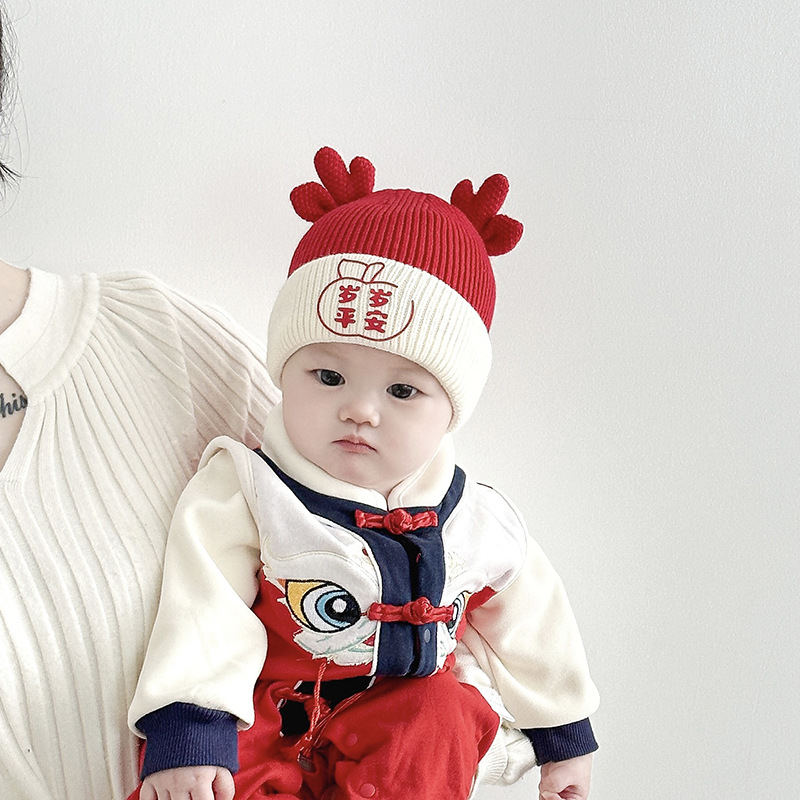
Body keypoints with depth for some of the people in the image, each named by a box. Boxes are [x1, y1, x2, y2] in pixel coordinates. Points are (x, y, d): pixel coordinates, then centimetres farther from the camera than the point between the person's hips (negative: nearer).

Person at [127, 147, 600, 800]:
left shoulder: (477, 523, -2)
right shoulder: (245, 494, -13)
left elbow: (528, 626, 12)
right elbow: (205, 614, -18)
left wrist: (564, 734, 20)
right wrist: (185, 733, -29)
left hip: (404, 706, 3)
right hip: (268, 717, -2)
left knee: (441, 719, -28)